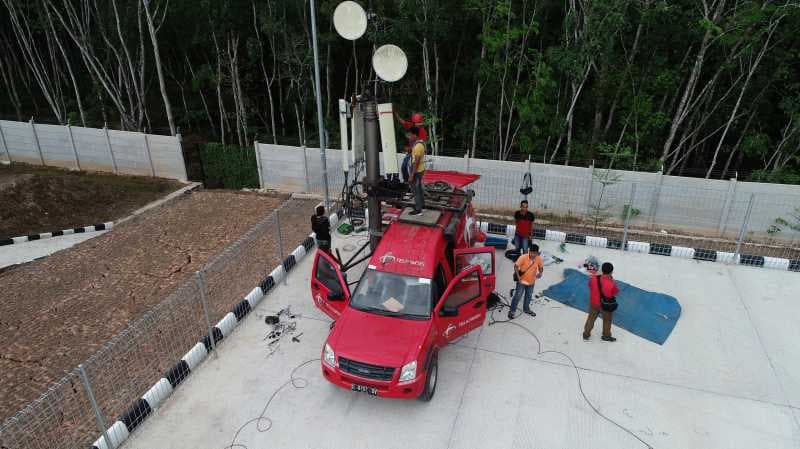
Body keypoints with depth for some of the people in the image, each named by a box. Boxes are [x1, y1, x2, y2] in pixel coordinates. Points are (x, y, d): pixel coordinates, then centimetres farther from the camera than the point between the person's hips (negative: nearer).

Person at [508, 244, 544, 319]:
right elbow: (516, 266, -18)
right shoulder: (523, 257, -25)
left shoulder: (538, 258, -12)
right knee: (517, 296, 0)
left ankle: (526, 309, 44)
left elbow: (541, 267, 6)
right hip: (522, 281, -5)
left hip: (531, 281, 5)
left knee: (529, 296, 22)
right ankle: (512, 311, 13)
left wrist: (540, 273, -13)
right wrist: (518, 276, -20)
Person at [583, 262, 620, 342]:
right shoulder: (611, 284, -32)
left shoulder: (593, 279, -23)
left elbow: (590, 287, -3)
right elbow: (616, 292, -12)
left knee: (591, 318, 25)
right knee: (607, 320, 24)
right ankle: (606, 336, 43)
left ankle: (586, 334, 40)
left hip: (594, 303, 3)